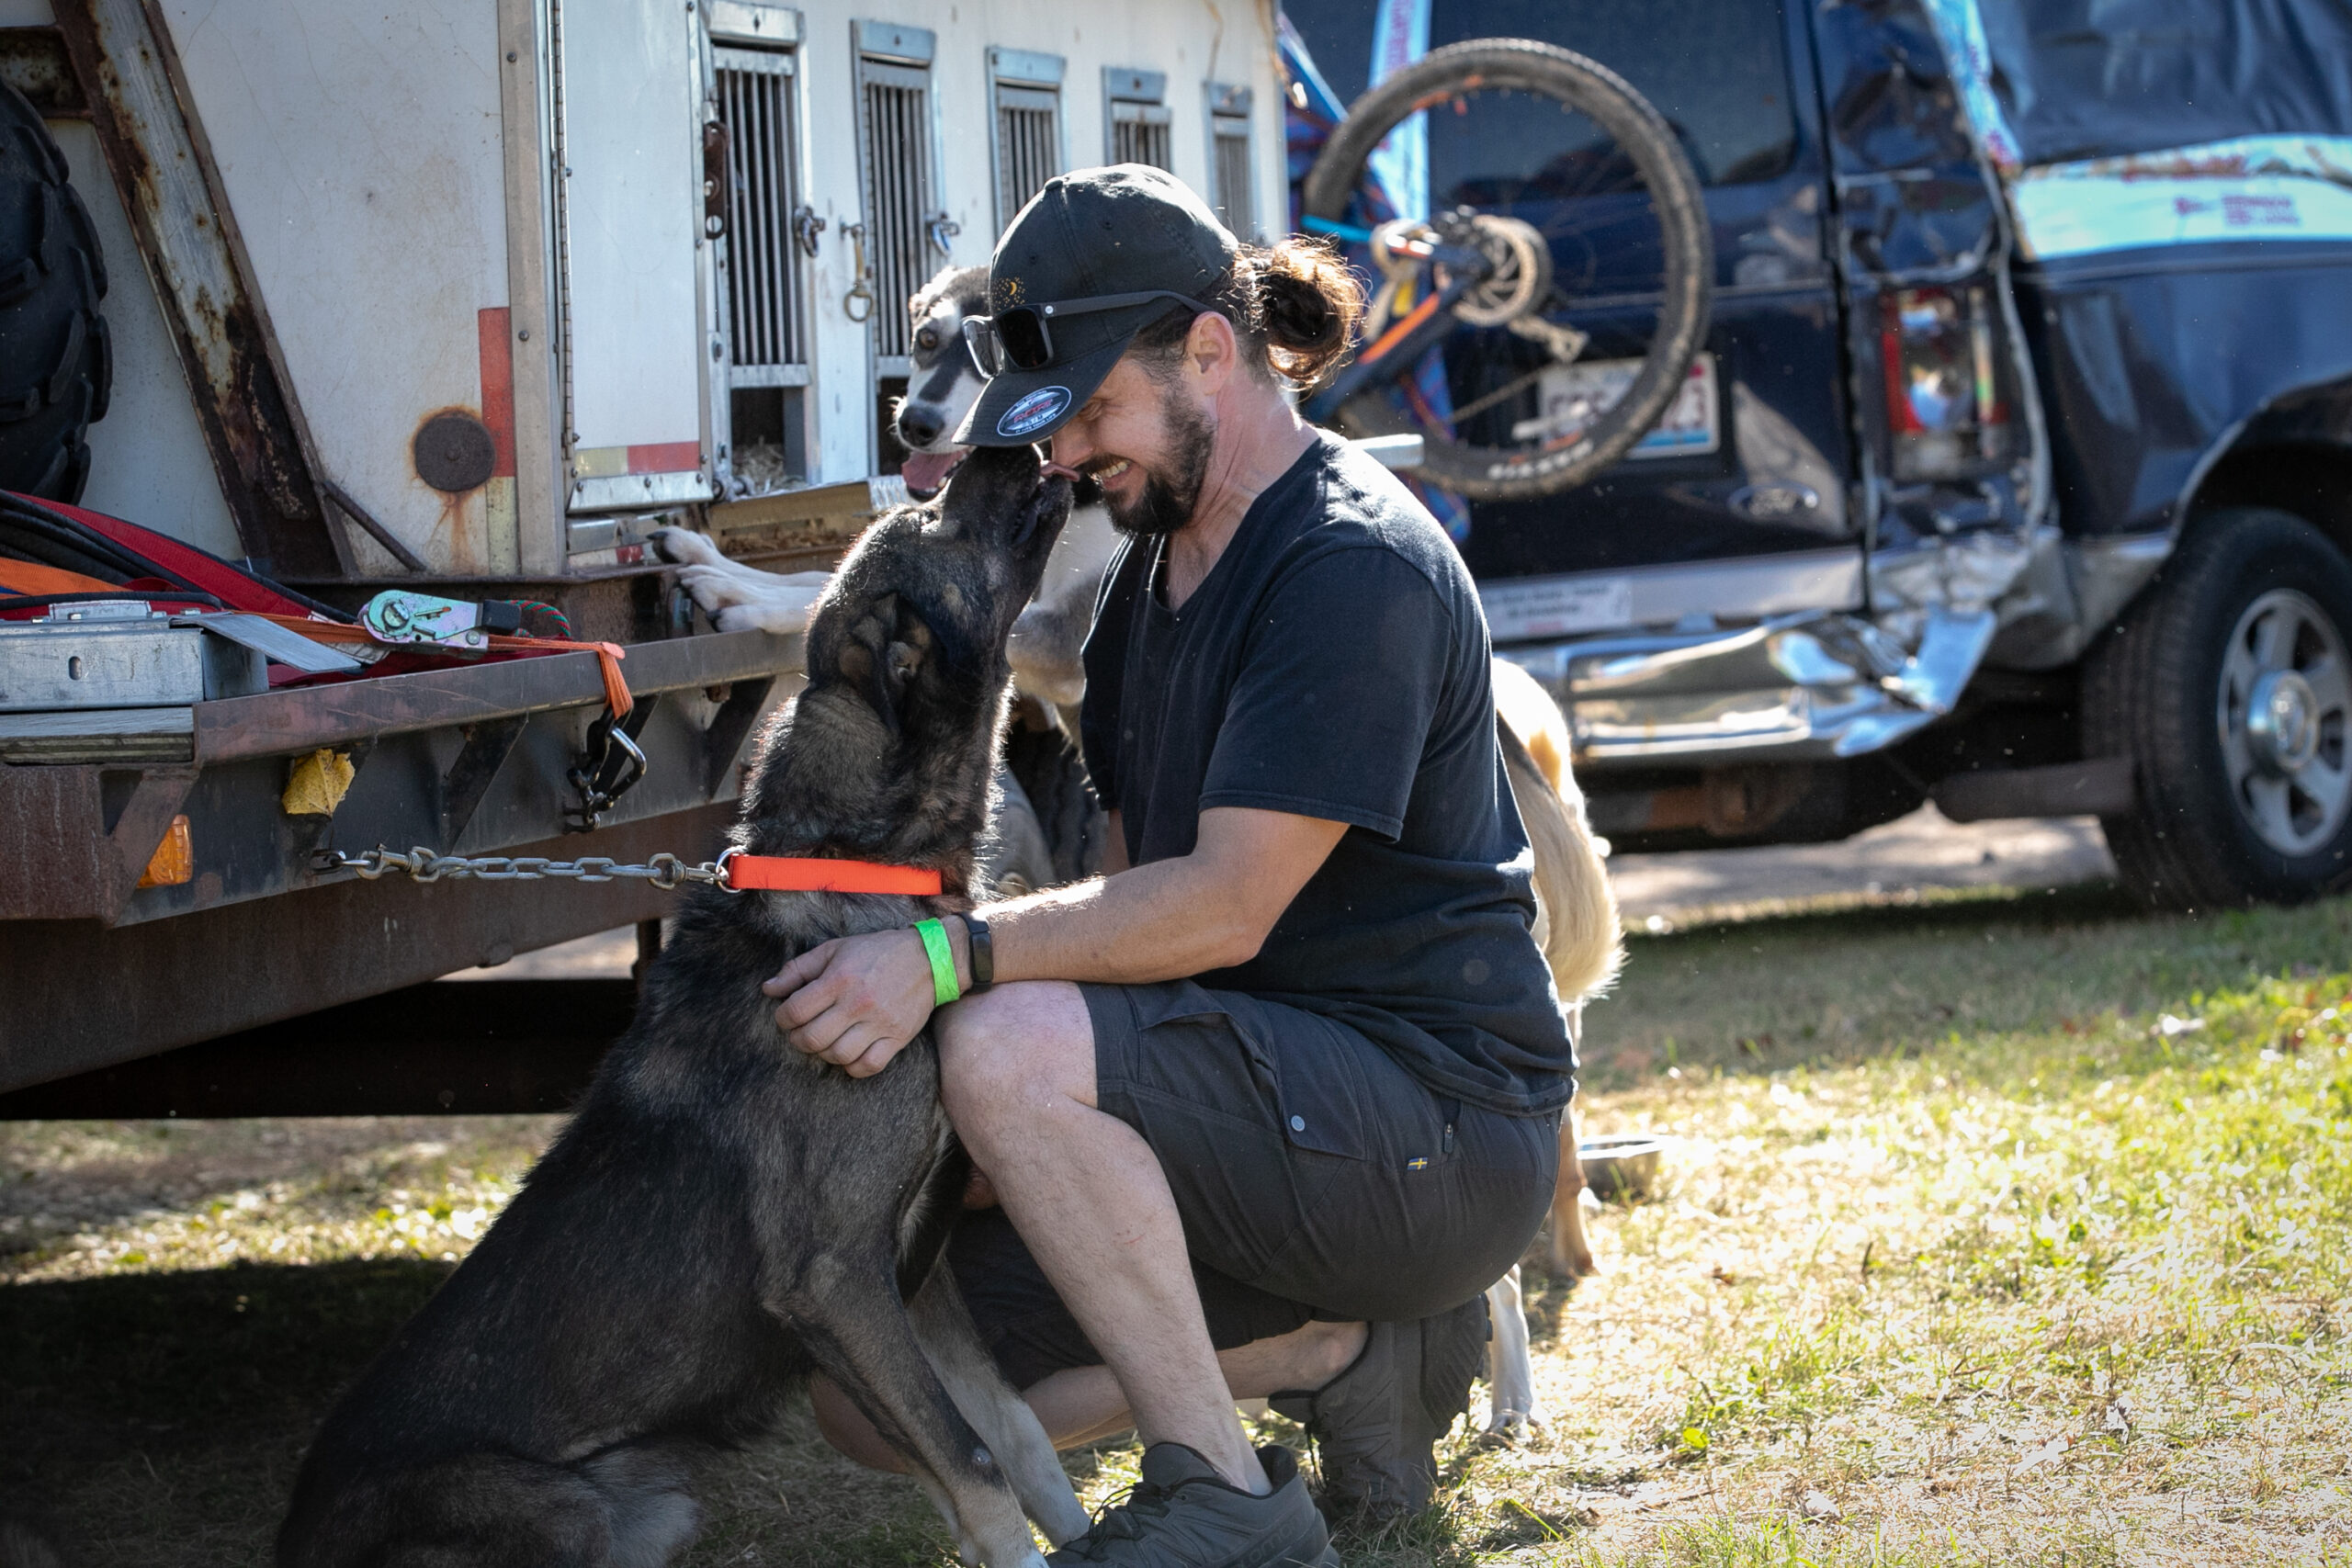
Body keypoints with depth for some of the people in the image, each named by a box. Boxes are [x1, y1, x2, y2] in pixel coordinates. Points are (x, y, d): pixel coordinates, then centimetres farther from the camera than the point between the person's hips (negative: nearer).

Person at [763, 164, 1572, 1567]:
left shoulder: (1357, 567, -17)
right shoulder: (1158, 566, 14)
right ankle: (1351, 1344, 6)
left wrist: (952, 956, -30)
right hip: (1278, 1112, 9)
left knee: (1015, 1049, -32)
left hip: (1442, 1132, -9)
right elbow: (1136, 889, 16)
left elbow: (1223, 911, -24)